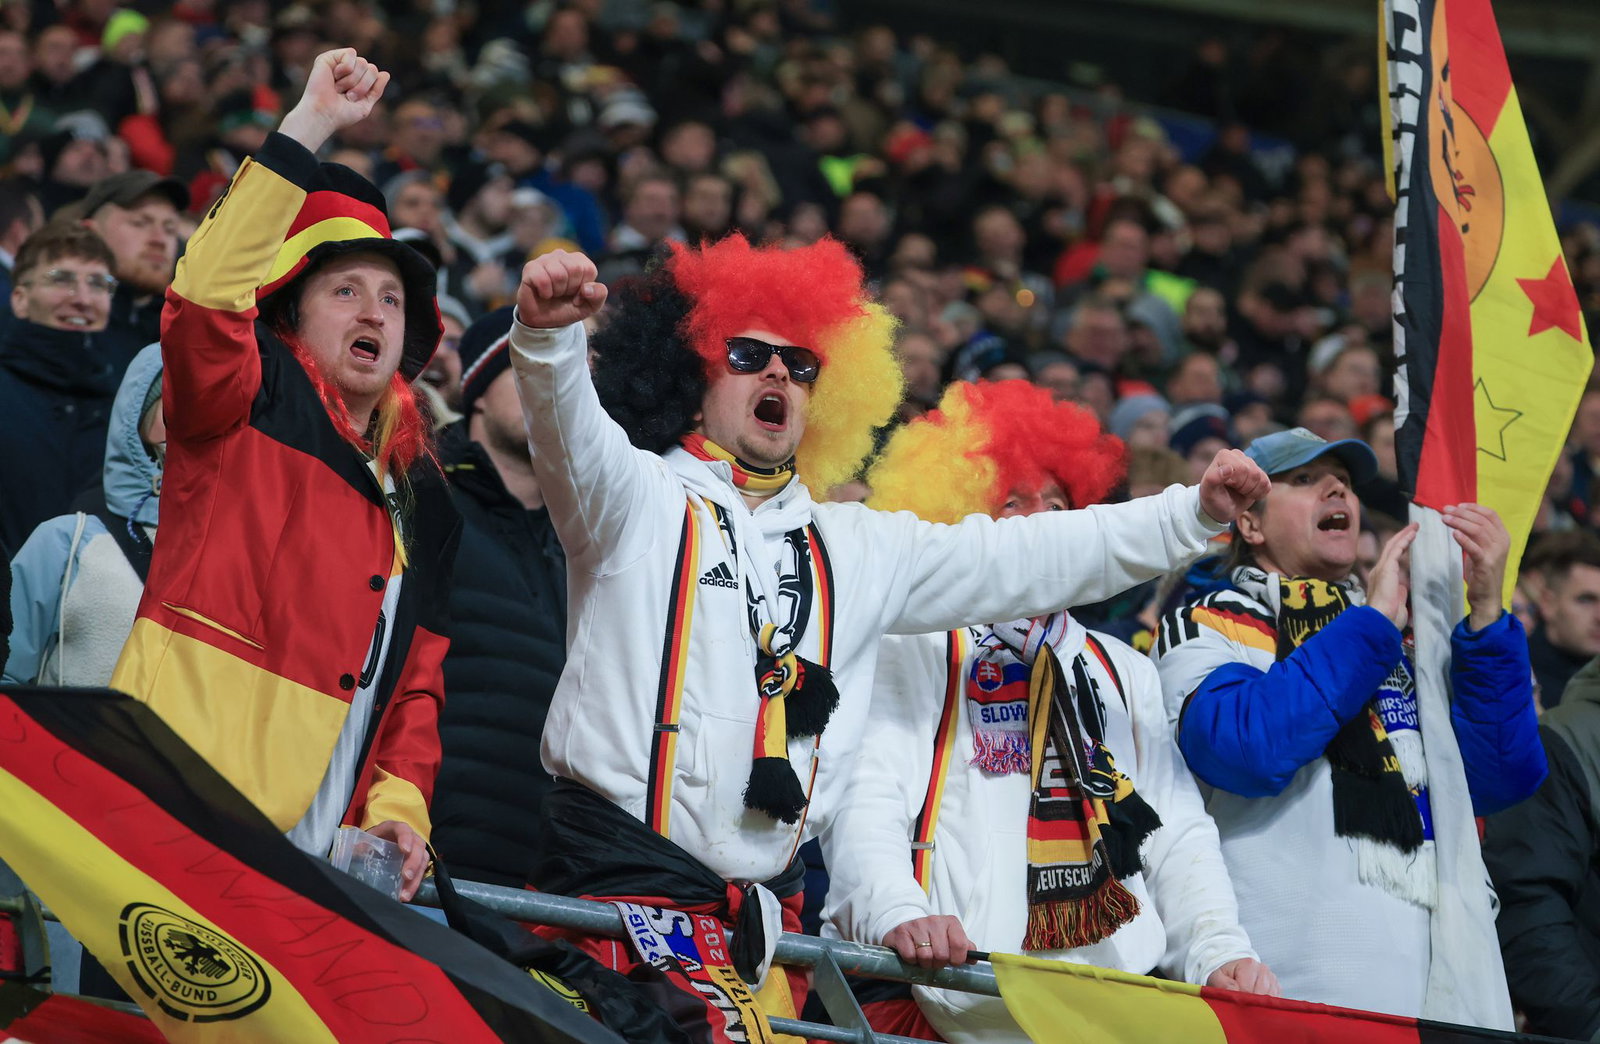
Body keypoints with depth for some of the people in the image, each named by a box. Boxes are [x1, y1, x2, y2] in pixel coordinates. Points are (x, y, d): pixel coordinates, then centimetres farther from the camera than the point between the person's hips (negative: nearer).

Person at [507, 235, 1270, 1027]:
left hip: (765, 901, 5)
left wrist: (1192, 516, 18)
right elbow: (572, 432, -15)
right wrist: (549, 335, -37)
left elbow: (1025, 559, 22)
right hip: (619, 875, -5)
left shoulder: (853, 547, 21)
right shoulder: (641, 499, 5)